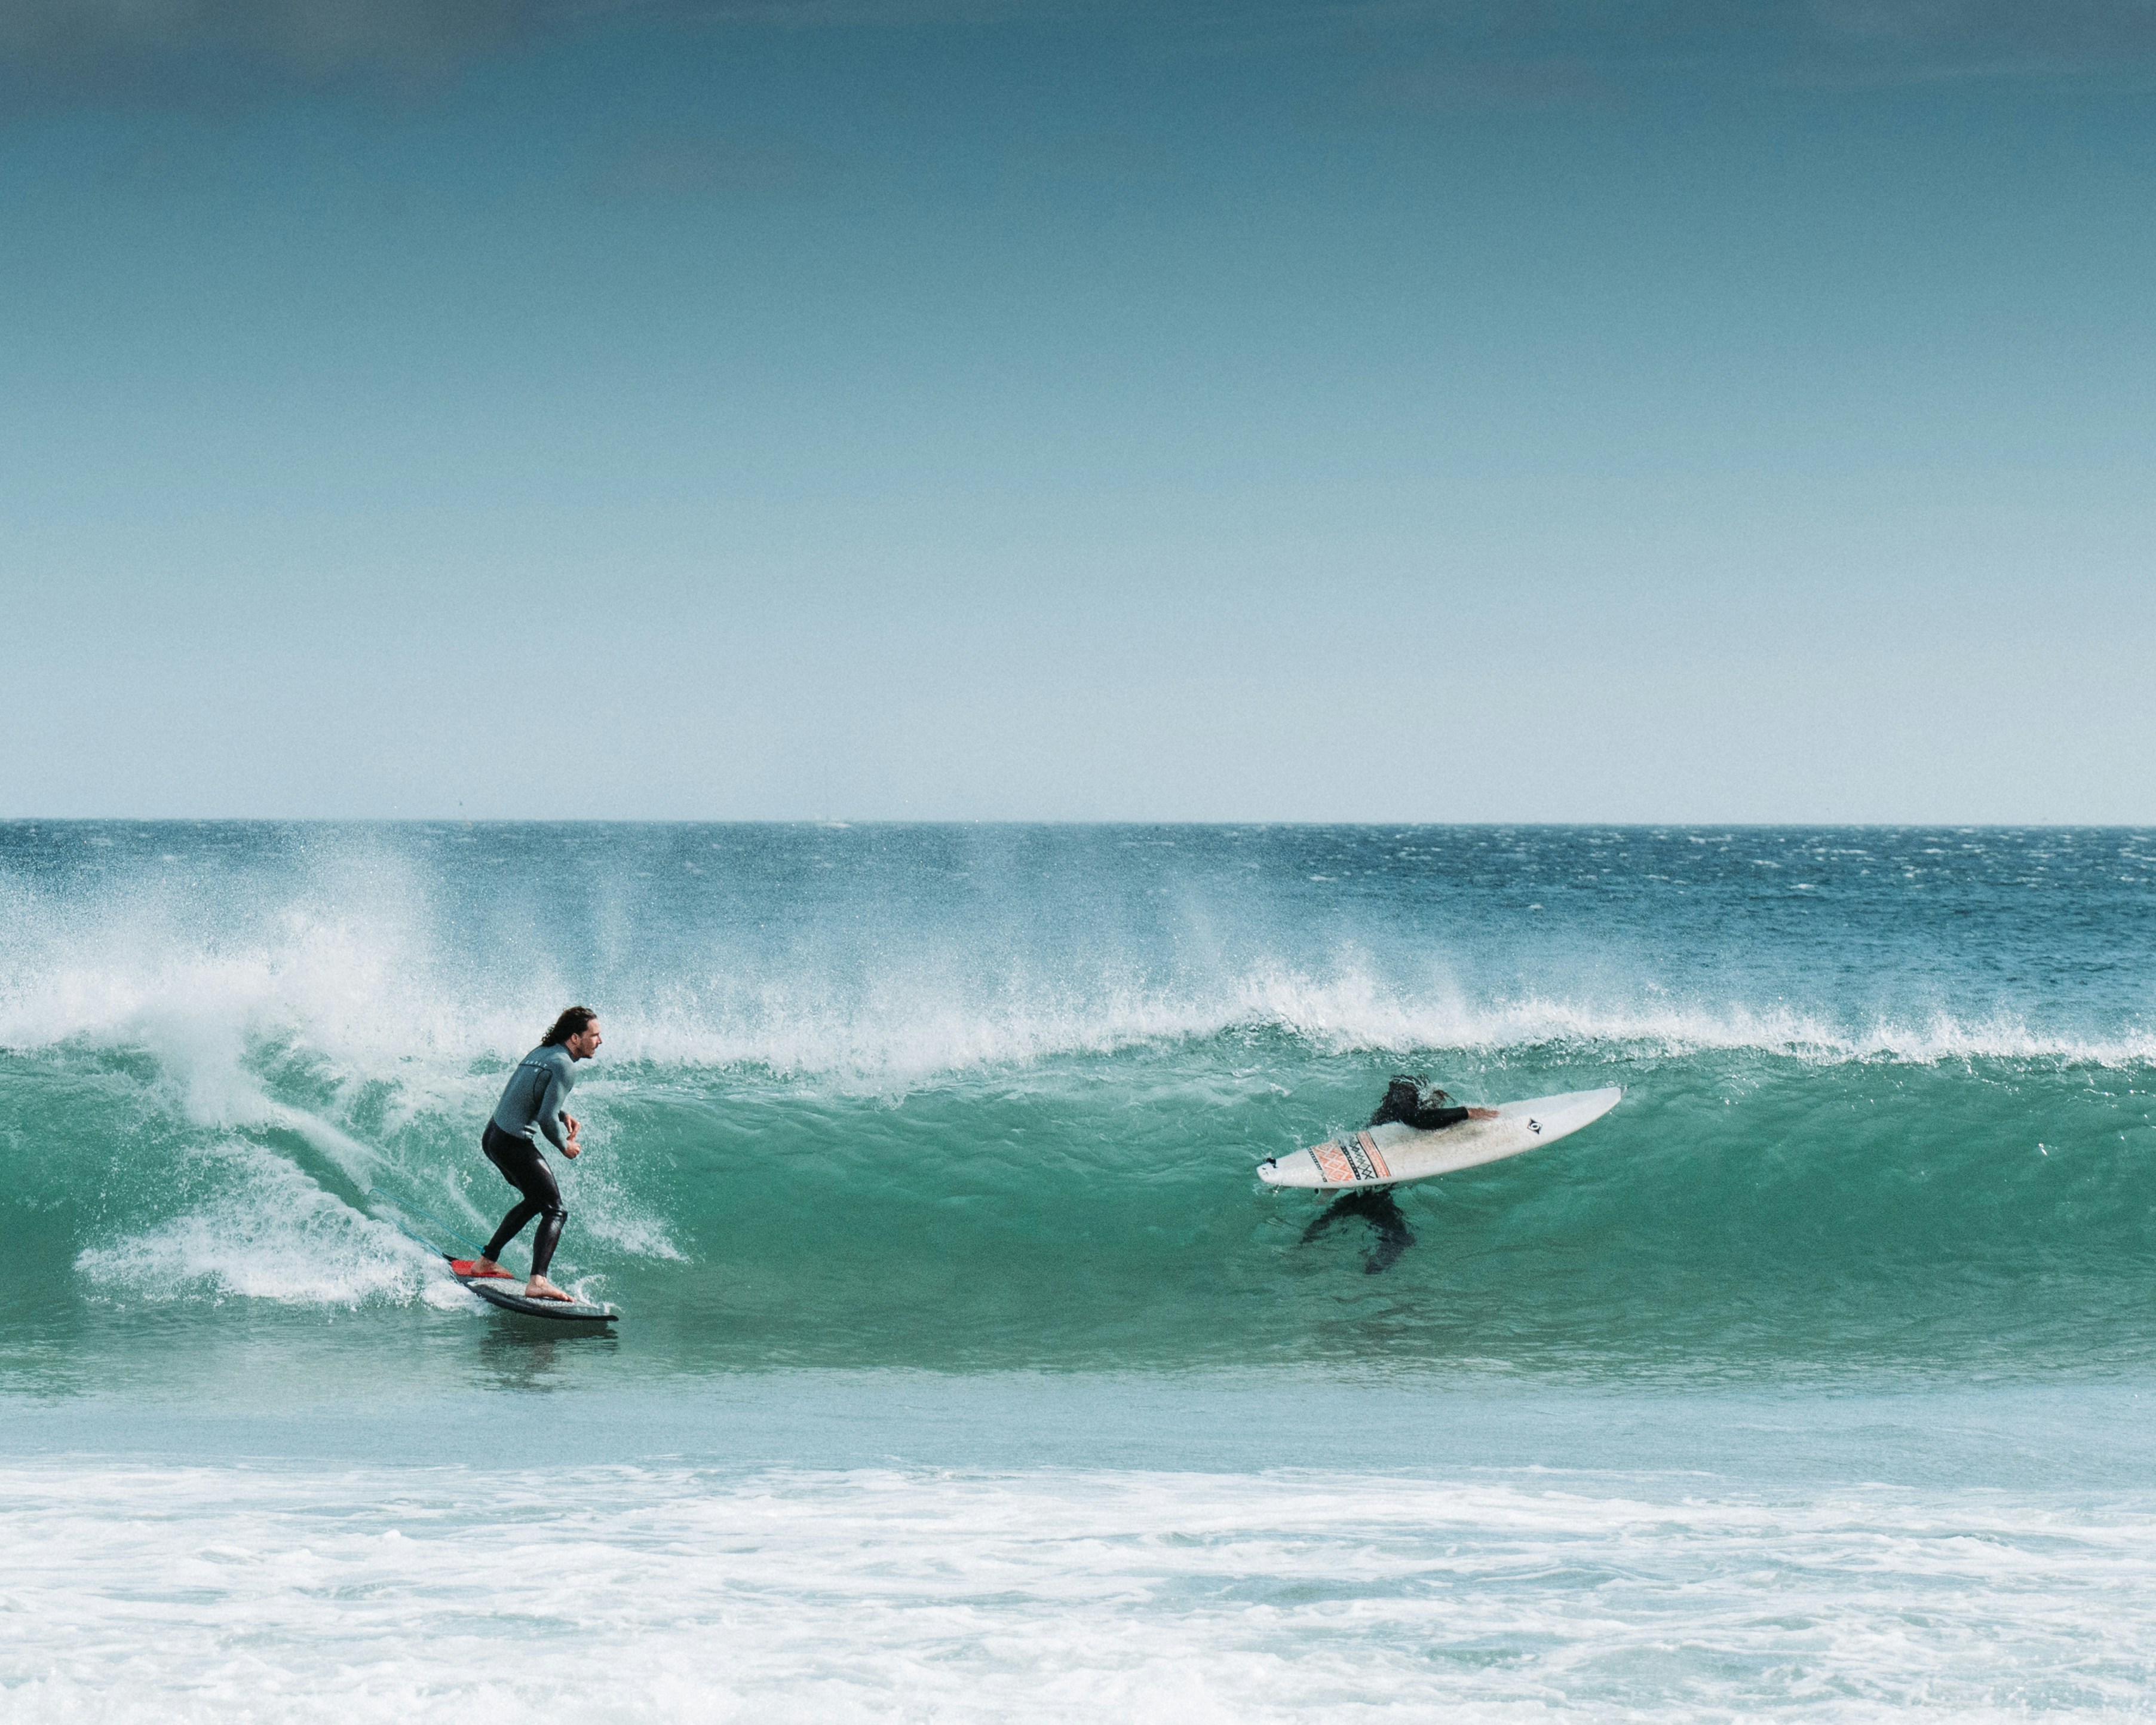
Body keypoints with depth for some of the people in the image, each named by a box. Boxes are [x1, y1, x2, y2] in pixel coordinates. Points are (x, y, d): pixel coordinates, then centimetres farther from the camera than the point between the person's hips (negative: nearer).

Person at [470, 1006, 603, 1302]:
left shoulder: (541, 1053, 13)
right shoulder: (564, 1066, -16)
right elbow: (546, 1119, -20)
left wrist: (563, 1115, 14)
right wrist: (565, 1146, -2)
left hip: (492, 1136, 10)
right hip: (515, 1143, -10)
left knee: (536, 1201, 28)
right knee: (555, 1211, -11)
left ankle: (486, 1261, 33)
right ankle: (538, 1282, -29)